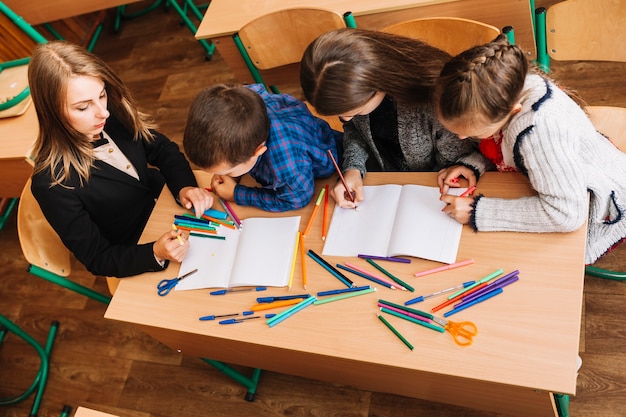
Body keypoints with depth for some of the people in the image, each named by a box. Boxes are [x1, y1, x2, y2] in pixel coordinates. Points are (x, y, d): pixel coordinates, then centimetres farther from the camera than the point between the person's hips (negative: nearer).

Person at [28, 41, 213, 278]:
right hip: (137, 258, -4)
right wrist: (155, 254, -37)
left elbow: (163, 150, -2)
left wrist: (185, 187, -22)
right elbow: (97, 259, -19)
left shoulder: (114, 112, -18)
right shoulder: (52, 183, -30)